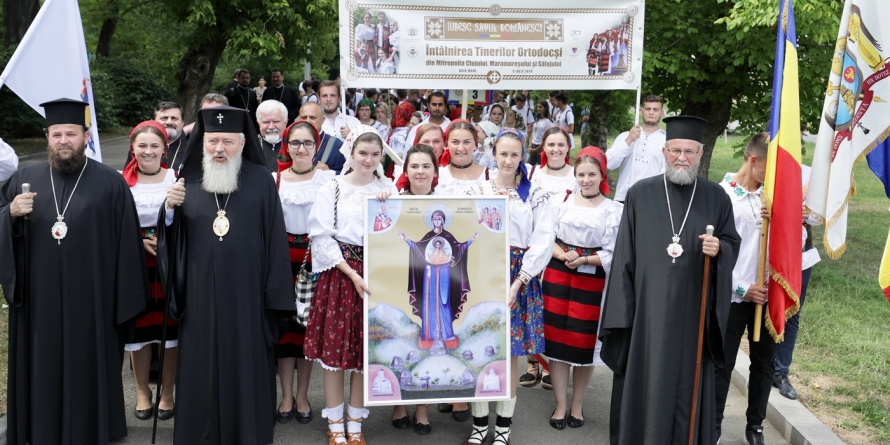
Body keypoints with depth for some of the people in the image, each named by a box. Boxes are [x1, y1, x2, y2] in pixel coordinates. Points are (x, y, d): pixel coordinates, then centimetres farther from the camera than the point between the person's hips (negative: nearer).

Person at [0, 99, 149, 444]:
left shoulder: (111, 183, -2)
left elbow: (126, 244, -4)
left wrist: (126, 301, -7)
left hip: (91, 299, -2)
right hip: (39, 299, 3)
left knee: (88, 367, 8)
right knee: (42, 368, 11)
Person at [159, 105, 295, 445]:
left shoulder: (261, 181, -2)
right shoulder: (188, 180, 6)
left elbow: (275, 240, -3)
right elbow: (171, 239, 8)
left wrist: (275, 296, -6)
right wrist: (170, 209, -13)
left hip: (246, 294, -2)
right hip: (201, 295, 2)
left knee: (247, 365, 6)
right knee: (201, 366, 9)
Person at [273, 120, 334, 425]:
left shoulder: (329, 179, -1)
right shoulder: (274, 179, 4)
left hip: (316, 257, -1)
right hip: (283, 257, 1)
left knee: (310, 322, 6)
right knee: (284, 322, 4)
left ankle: (302, 396, 20)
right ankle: (286, 395, 18)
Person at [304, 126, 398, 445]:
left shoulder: (388, 190, 8)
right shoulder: (331, 189, 0)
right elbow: (322, 238, -5)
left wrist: (386, 208, -15)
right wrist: (352, 274, -13)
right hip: (339, 273, -2)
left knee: (366, 348, 6)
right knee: (334, 346, 0)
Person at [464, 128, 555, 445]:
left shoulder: (535, 196, 3)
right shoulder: (477, 191, 6)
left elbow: (543, 242, -4)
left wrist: (517, 283, -11)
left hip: (518, 278, -1)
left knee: (510, 353, 5)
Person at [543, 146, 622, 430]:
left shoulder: (613, 210, -2)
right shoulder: (563, 200, 3)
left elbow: (613, 254, -4)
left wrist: (584, 260, -17)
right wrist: (563, 256, -16)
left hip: (592, 282, -1)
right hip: (557, 277, 2)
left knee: (584, 343, 5)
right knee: (557, 339, 3)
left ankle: (577, 404, 23)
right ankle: (560, 405, 16)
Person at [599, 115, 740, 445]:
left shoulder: (716, 197, 4)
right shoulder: (640, 194, 2)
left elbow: (732, 243, 11)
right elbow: (624, 254, 1)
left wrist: (719, 249, -14)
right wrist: (621, 312, -3)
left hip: (694, 312, 1)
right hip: (647, 309, 0)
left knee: (687, 385, 7)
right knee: (643, 385, 7)